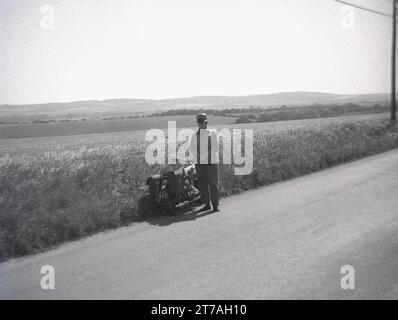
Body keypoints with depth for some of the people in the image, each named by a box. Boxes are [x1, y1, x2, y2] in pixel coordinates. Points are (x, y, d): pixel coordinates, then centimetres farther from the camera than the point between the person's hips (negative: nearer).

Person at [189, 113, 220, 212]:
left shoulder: (213, 133, 6)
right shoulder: (195, 135, 15)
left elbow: (215, 147, -2)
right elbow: (192, 149, 10)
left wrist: (205, 157, -8)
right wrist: (195, 159, -6)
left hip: (211, 162, -3)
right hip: (199, 163, 3)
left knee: (213, 183, -4)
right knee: (202, 184, 2)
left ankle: (216, 204, 3)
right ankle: (206, 204, 9)